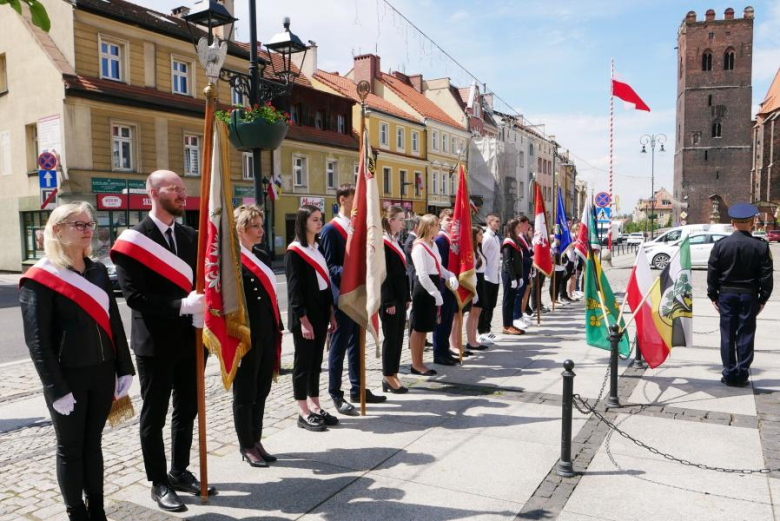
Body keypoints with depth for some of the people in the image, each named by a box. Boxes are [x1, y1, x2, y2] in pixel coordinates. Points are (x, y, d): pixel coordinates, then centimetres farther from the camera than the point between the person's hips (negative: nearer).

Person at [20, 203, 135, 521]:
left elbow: (114, 323, 10)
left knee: (92, 443, 15)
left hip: (102, 373, 5)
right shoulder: (40, 278, -9)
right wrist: (57, 388, -15)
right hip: (68, 378, -5)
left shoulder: (98, 270, 8)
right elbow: (37, 340, -12)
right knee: (70, 448, 9)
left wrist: (124, 369, 7)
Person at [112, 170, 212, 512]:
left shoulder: (190, 236, 8)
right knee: (155, 415, 9)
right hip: (156, 343, -6)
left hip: (189, 339, 6)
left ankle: (180, 472, 33)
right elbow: (134, 296, -18)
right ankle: (159, 483, 24)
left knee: (187, 410, 16)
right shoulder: (134, 240, -11)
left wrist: (202, 308, -8)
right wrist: (181, 305, -25)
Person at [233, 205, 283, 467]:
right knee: (245, 394, 7)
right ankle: (247, 447, 22)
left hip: (267, 336, 8)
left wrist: (277, 331, 13)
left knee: (261, 391, 15)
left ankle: (256, 441, 29)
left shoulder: (262, 257, 12)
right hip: (246, 339, -8)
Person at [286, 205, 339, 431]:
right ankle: (303, 413, 9)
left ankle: (315, 407, 21)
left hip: (320, 312, 7)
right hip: (304, 316, -7)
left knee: (316, 361, 12)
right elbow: (294, 289, -14)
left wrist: (331, 313, 12)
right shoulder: (294, 251, -10)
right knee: (303, 362, 1)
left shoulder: (318, 248, 13)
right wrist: (303, 320, -18)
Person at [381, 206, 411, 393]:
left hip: (400, 297, 8)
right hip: (389, 299, -8)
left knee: (398, 337, 11)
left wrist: (407, 297, 13)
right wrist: (389, 301, -18)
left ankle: (393, 374, 19)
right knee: (391, 337, -1)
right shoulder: (383, 243, -12)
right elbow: (383, 275, -16)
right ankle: (388, 377, 8)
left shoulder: (396, 243, 15)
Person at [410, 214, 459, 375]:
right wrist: (436, 294, -19)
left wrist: (450, 276, -6)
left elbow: (438, 267, 13)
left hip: (433, 291, 9)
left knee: (425, 328, 14)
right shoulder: (419, 247, -16)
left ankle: (419, 363, 23)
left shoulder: (433, 244, 12)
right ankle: (416, 364, 12)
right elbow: (423, 275, -20)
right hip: (423, 291, -9)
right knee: (418, 328, 2)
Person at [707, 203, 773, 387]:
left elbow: (712, 273, -3)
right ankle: (742, 375, 10)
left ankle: (729, 375, 11)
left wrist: (713, 296, 6)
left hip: (727, 295, 0)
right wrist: (763, 299, 7)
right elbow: (766, 276, -3)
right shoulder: (761, 246, -6)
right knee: (746, 335, 7)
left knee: (727, 335, 6)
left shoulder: (721, 245, -6)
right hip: (749, 296, 0)